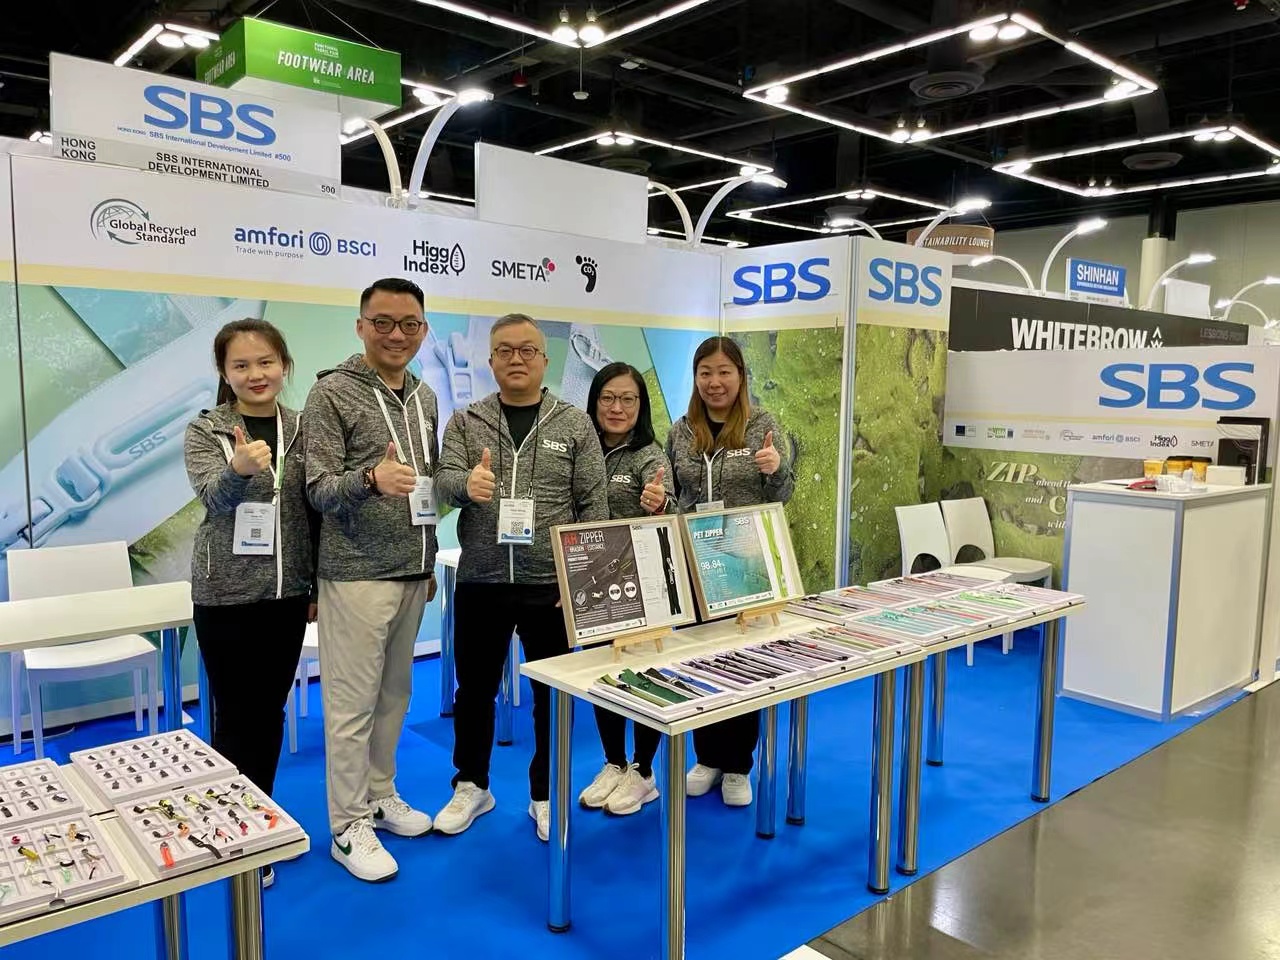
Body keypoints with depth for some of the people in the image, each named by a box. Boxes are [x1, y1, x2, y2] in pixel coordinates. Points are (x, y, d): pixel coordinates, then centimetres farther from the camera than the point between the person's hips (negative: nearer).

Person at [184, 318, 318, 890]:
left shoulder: (301, 430, 3)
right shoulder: (204, 431, -4)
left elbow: (314, 510, 8)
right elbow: (214, 498, -21)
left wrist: (318, 586, 8)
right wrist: (239, 468, -43)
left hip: (286, 592, 3)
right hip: (226, 595, -3)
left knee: (270, 713, 13)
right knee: (236, 716, 3)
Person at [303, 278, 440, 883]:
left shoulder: (424, 397, 12)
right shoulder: (333, 393, -8)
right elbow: (317, 488, -12)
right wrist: (369, 478, -32)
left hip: (412, 573, 6)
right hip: (357, 575, -6)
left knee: (394, 694, 16)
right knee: (352, 702, 1)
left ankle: (380, 796, 31)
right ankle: (348, 827, 13)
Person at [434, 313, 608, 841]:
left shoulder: (575, 424, 1)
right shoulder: (465, 422, 4)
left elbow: (594, 505, -1)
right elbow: (444, 481, -9)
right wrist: (467, 483, -33)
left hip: (552, 585, -1)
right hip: (480, 583, 1)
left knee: (553, 693, 10)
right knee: (475, 689, 13)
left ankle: (546, 795, 28)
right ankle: (471, 786, 33)